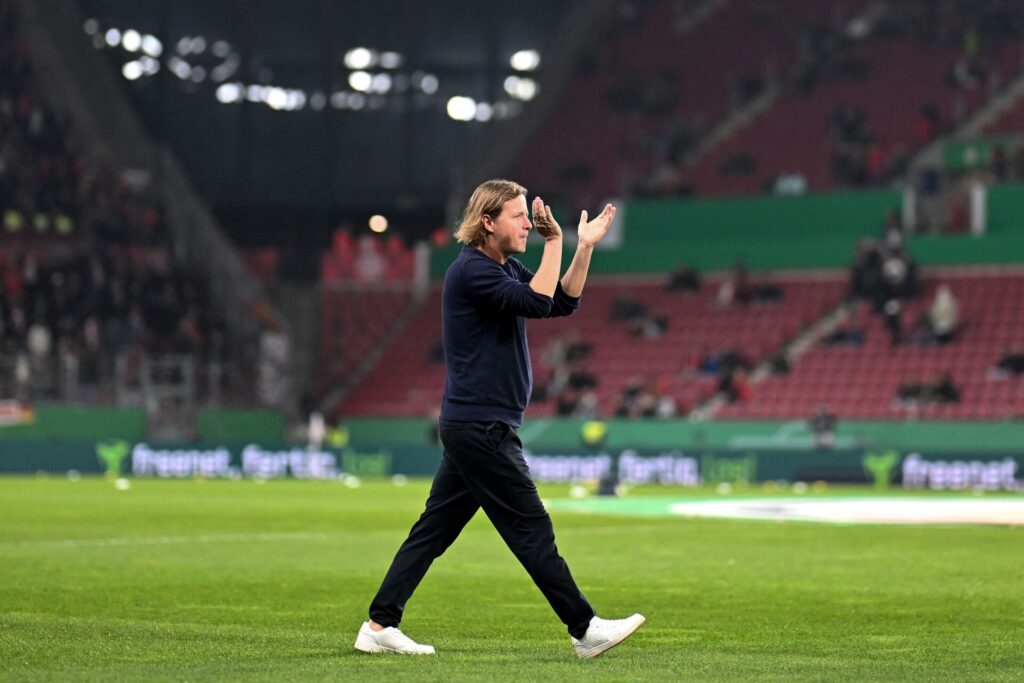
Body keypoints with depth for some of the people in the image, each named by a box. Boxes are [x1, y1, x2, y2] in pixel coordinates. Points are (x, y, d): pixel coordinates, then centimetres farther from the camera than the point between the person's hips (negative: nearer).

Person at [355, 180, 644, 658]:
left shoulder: (505, 269, 16)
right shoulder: (471, 270, -15)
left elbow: (564, 302, 14)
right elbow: (538, 304, -24)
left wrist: (585, 246, 4)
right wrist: (554, 242, -17)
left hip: (470, 427, 10)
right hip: (482, 428, -10)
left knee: (434, 529, 9)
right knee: (531, 529, -5)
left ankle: (379, 626, 10)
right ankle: (586, 630, -1)